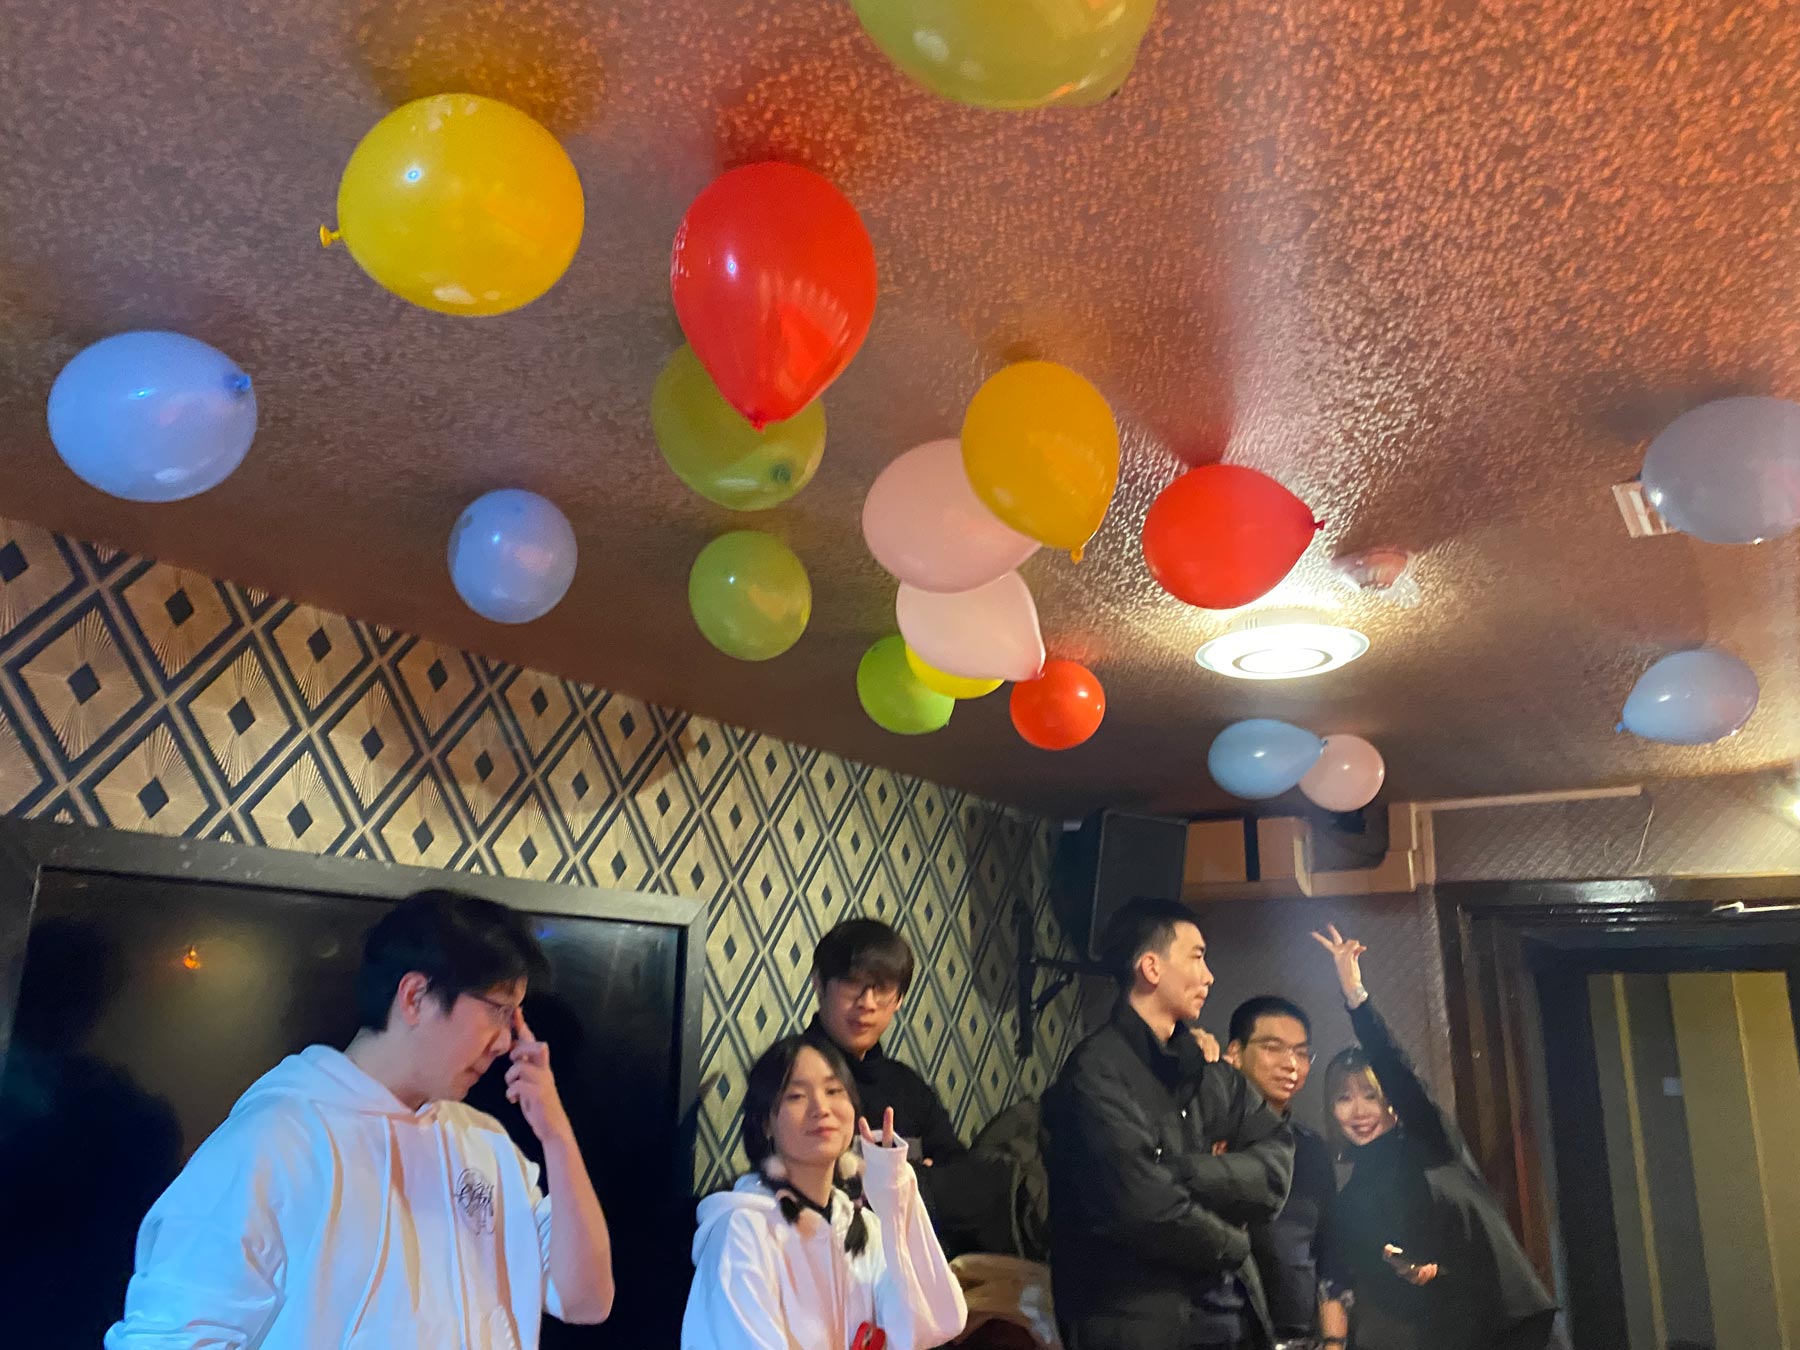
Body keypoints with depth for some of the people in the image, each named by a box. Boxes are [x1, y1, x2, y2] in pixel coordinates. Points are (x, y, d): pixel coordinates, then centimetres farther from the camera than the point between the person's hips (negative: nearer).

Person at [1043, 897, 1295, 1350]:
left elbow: (1275, 1174, -4)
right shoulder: (1098, 1071, -16)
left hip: (1232, 1311, 7)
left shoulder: (1213, 1075, 8)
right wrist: (1229, 1244, -7)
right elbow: (1145, 1208, -24)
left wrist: (1181, 1171, -18)